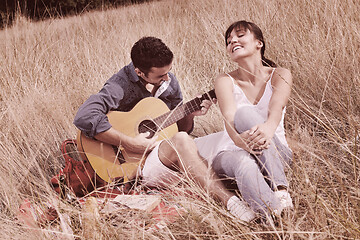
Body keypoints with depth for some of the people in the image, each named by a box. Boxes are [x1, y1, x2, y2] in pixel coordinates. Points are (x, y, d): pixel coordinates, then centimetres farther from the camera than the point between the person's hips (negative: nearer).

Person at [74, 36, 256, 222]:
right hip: (135, 163, -7)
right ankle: (229, 201, -38)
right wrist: (129, 143, -28)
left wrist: (190, 114, -7)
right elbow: (84, 118, -31)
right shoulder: (122, 85, -15)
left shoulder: (169, 81, 7)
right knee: (181, 141, -34)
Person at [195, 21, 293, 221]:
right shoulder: (225, 81, 1)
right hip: (234, 151, 1)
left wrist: (267, 129, -48)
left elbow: (276, 109, -22)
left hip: (275, 154, -1)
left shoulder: (280, 76, 0)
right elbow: (229, 119, -19)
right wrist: (242, 140, -44)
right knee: (245, 165, -39)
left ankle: (280, 188, -45)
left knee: (245, 112, -32)